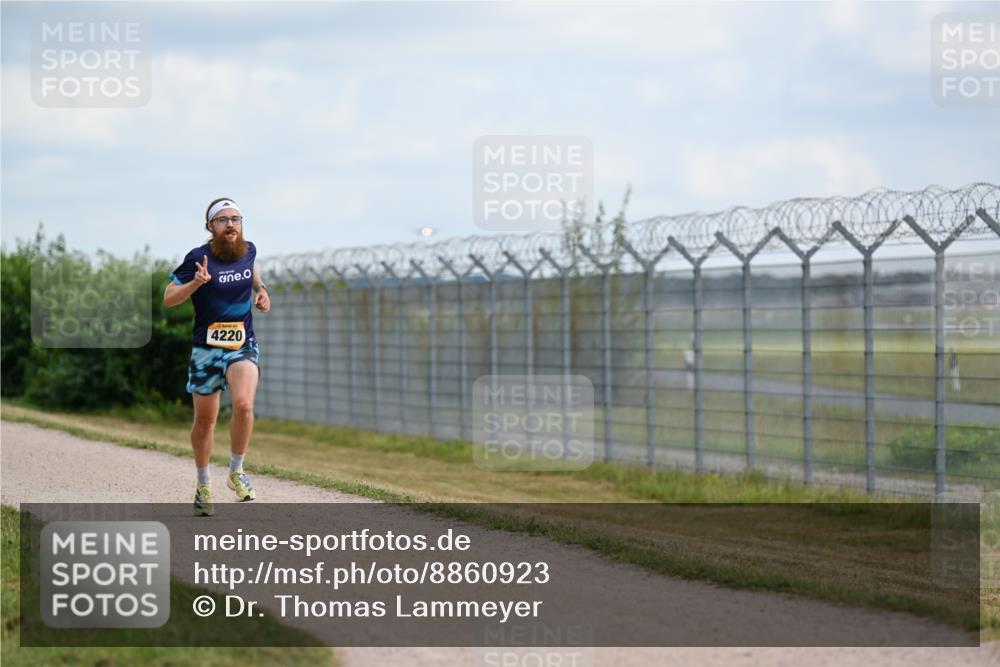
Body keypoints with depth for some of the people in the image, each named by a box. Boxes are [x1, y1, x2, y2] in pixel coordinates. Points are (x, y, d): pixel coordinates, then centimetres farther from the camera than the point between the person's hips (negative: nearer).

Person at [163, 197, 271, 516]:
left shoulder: (248, 250, 3)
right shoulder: (198, 258, -10)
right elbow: (168, 298, -10)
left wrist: (260, 289, 11)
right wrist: (196, 283, -26)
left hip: (243, 346, 2)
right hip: (207, 348, -2)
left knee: (243, 404, -24)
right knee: (205, 420, 8)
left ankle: (236, 472, -4)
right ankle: (203, 484, 30)